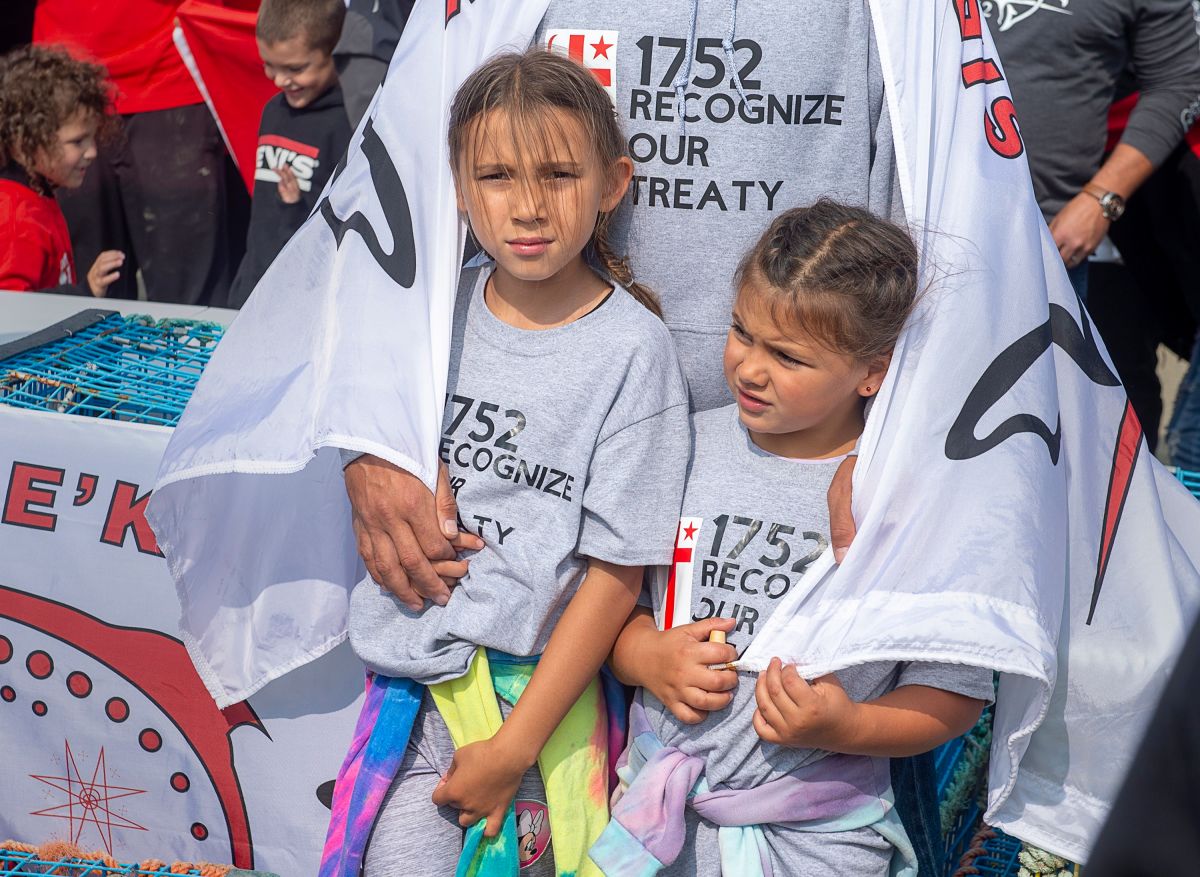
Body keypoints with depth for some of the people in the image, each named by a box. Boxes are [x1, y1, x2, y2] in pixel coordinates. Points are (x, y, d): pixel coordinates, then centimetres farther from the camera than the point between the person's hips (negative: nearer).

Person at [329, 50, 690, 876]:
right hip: (417, 672, 4)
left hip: (545, 688, -3)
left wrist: (514, 746, -13)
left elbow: (616, 572, -12)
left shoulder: (632, 350, -13)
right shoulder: (442, 307, 0)